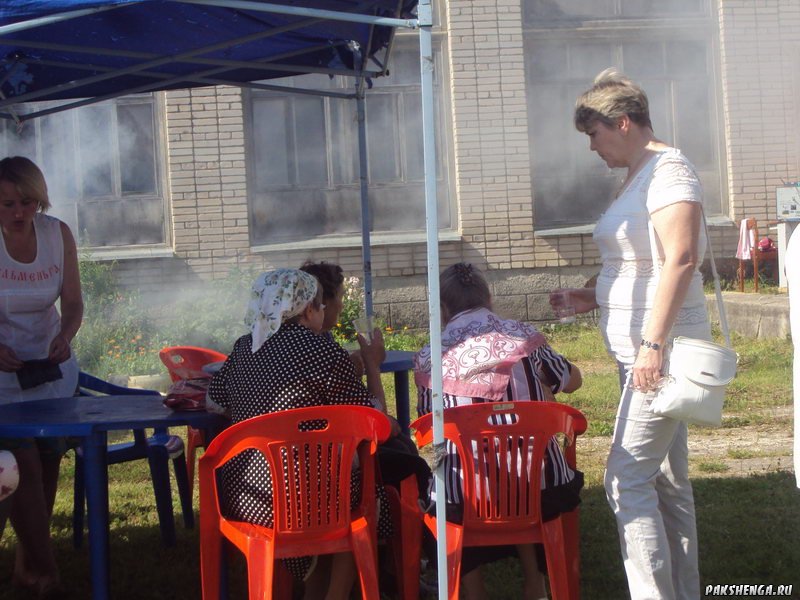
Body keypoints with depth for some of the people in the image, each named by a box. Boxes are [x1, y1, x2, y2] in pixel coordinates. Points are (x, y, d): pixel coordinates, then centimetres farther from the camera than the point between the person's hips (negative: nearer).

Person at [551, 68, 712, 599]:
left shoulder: (669, 171, -13)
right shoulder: (638, 177, 17)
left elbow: (680, 261, -24)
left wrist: (654, 344, -28)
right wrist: (594, 300, 14)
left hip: (662, 351, -10)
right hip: (641, 351, 10)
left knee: (627, 479, -12)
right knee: (667, 481, 13)